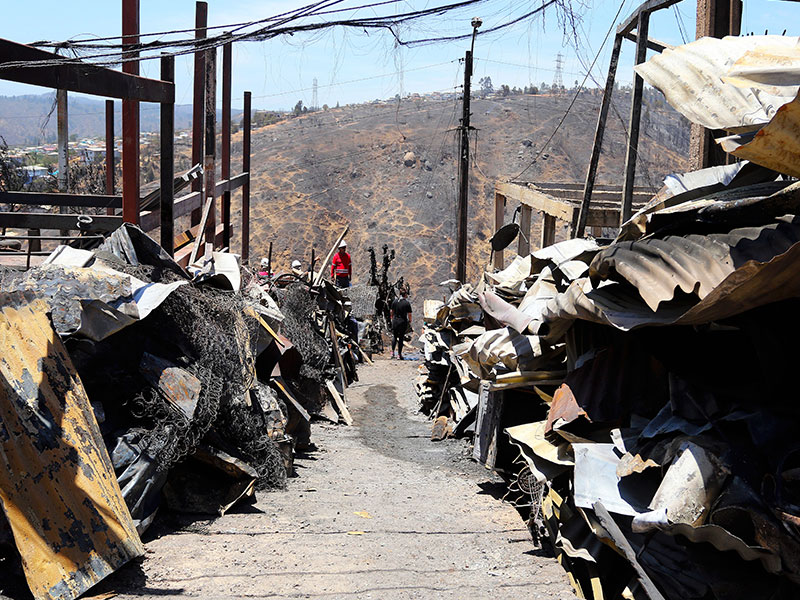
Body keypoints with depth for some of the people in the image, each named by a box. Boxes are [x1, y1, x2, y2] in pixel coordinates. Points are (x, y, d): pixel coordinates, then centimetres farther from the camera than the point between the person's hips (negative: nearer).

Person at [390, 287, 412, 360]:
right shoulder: (407, 303, -10)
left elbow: (391, 311, 4)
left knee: (394, 336, 18)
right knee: (401, 338, 5)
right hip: (403, 321, -3)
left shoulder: (395, 301, -1)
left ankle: (392, 352, 10)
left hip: (395, 320, 3)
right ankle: (399, 354, 8)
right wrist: (410, 321, 6)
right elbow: (409, 314, -10)